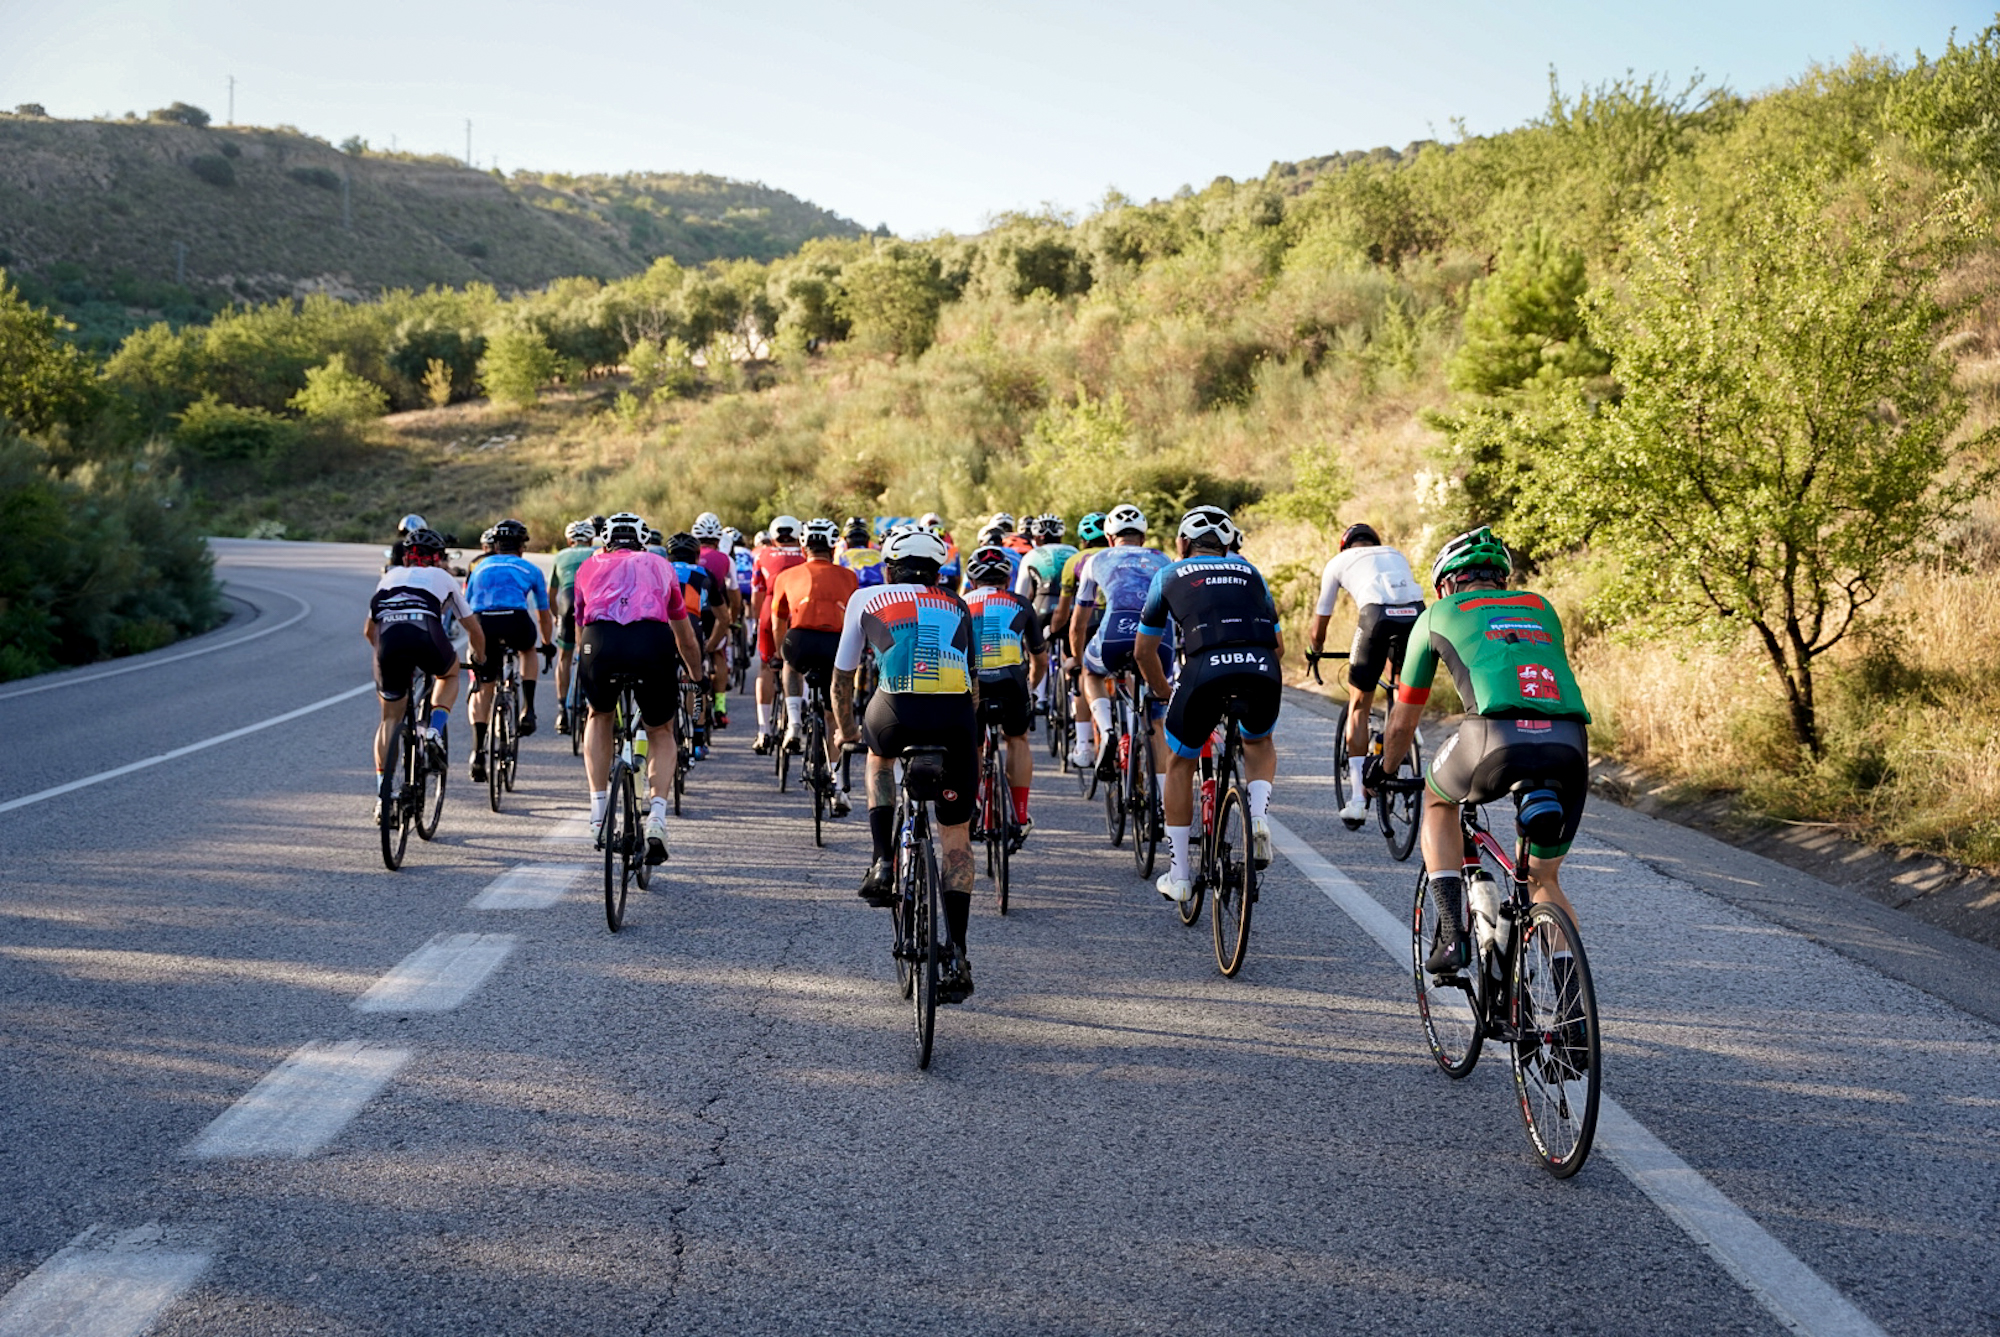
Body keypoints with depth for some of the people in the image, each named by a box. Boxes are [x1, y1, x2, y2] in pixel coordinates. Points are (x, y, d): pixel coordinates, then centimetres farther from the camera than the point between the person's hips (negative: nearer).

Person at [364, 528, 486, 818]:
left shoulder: (390, 576, 36)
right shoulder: (443, 578, 31)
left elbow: (369, 630, 43)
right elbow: (475, 629, 38)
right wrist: (480, 660, 56)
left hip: (388, 639, 2)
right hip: (427, 635, -2)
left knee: (390, 717, 18)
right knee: (450, 674, 32)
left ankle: (382, 795, 11)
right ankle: (435, 732, 8)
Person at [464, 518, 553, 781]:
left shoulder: (480, 567, 32)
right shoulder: (530, 569, 27)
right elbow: (543, 615, 35)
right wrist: (548, 643, 51)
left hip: (482, 623, 1)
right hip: (515, 621, -1)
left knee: (482, 687, 13)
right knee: (529, 648, 34)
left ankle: (478, 750, 1)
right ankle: (528, 710, 19)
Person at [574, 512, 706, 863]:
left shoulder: (590, 567, 33)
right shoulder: (660, 566, 34)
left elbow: (580, 629, 42)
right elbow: (687, 640, 43)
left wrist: (586, 662, 59)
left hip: (600, 639, 0)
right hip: (653, 640, 0)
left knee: (599, 717, 31)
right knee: (661, 732, 22)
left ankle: (598, 809, 21)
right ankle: (657, 817, 3)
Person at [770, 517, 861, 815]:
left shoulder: (787, 576, 24)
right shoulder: (848, 578, 26)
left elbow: (778, 626, 35)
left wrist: (784, 654, 52)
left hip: (801, 640, -1)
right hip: (837, 644, 1)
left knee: (791, 666, 37)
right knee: (833, 716, 17)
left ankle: (795, 724, 20)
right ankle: (836, 788, 11)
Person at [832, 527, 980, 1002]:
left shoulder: (867, 599, 22)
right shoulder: (957, 607, 28)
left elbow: (842, 677, 29)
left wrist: (846, 731, 45)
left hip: (899, 712, -1)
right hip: (957, 717, 1)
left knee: (879, 754, 36)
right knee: (955, 838, 13)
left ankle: (883, 863, 21)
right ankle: (956, 959, 11)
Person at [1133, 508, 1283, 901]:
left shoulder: (1170, 576, 25)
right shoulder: (1250, 573, 31)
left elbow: (1143, 652, 31)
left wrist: (1164, 692, 47)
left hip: (1205, 670, -2)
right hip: (1262, 671, 2)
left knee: (1180, 764, 22)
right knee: (1259, 743, 34)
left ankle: (1179, 875, 22)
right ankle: (1260, 815, 6)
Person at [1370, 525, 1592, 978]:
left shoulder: (1438, 615, 26)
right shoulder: (1539, 607, 34)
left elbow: (1403, 721, 34)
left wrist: (1384, 770, 54)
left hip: (1497, 736, -3)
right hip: (1569, 744, 3)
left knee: (1438, 802, 30)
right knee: (1545, 879, 22)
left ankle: (1452, 935, 16)